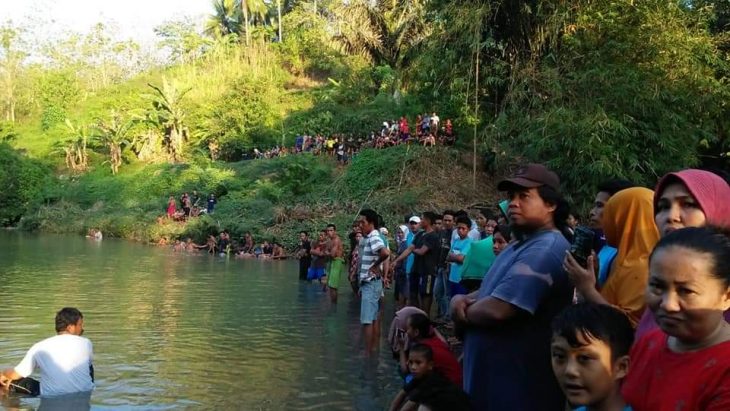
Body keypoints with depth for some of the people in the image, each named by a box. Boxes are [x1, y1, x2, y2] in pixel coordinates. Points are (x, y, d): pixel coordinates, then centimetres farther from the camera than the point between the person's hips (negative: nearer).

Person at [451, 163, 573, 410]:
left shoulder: (545, 249, -21)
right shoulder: (521, 245, 15)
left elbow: (496, 309, -30)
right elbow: (489, 292, 18)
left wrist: (464, 312, -8)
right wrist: (461, 299, -6)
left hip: (519, 390, -10)